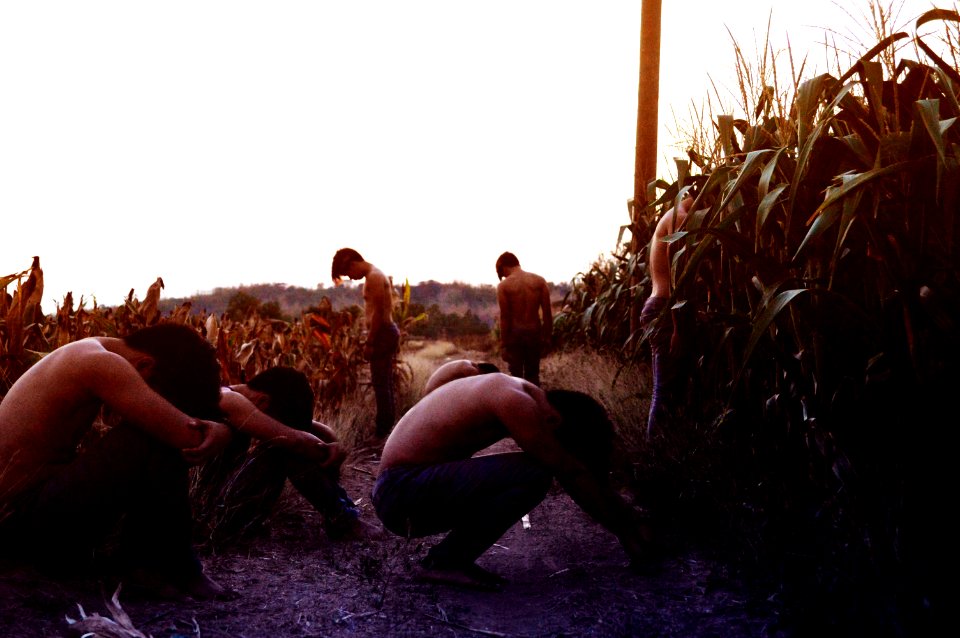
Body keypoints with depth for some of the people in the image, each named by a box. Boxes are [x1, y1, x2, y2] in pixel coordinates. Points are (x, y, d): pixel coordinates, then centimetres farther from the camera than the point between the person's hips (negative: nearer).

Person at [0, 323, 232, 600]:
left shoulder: (88, 358, 11)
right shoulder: (101, 363, -19)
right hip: (28, 521, -10)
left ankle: (141, 560, 8)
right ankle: (173, 569, -5)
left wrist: (214, 430, -13)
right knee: (154, 444, -22)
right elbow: (189, 439, -26)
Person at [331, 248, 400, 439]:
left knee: (381, 385, -6)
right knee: (386, 385, 15)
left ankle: (382, 430, -3)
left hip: (382, 334, -11)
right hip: (385, 332, 11)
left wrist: (369, 342, -18)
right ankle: (388, 427, 21)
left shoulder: (374, 276, -14)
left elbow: (378, 313, -19)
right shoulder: (375, 275, 17)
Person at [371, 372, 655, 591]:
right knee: (534, 474, -21)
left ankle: (449, 556, 8)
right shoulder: (514, 400, -18)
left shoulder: (522, 397, 11)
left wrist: (629, 519, 18)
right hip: (401, 491, -10)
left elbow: (577, 473, 18)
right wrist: (623, 530, -4)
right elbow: (572, 475, -14)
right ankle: (445, 559, -9)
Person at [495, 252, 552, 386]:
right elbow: (547, 313, -2)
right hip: (534, 332, 3)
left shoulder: (504, 285, -9)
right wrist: (547, 337, 6)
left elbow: (504, 317, -10)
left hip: (515, 334, -2)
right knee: (533, 376, 16)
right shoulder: (539, 281, -1)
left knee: (516, 376, 10)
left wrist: (503, 344, -4)